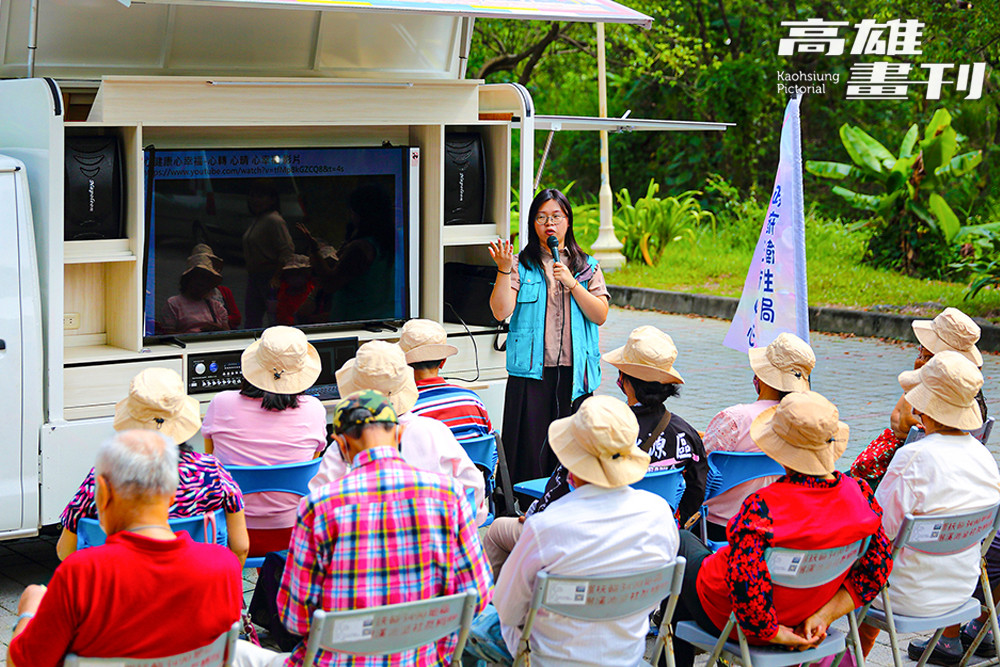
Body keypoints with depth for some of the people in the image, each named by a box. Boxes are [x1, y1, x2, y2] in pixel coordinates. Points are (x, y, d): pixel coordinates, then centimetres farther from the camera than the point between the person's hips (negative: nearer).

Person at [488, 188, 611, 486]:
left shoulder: (587, 267, 12)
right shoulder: (521, 265, 6)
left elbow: (600, 315, 0)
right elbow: (501, 312, -6)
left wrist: (571, 283, -9)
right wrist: (504, 270, -16)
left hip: (573, 371, 2)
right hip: (531, 372, -1)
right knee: (530, 448, -3)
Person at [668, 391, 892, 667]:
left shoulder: (761, 508, -37)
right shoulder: (859, 494, -19)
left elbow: (745, 586, -41)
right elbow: (878, 566, -11)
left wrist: (775, 634, -23)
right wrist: (824, 615, -11)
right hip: (805, 613, 6)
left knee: (682, 539, 25)